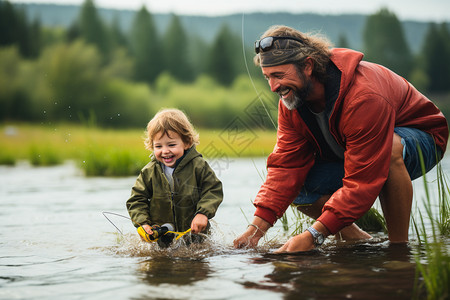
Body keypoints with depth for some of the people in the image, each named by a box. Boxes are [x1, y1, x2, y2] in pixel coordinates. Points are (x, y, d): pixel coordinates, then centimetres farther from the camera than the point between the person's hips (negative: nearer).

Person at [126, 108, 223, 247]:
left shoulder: (198, 166, -9)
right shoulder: (149, 172, -4)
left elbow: (213, 191, -6)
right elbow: (137, 200, 1)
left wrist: (203, 213, -21)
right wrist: (143, 223, -13)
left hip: (194, 232, -1)